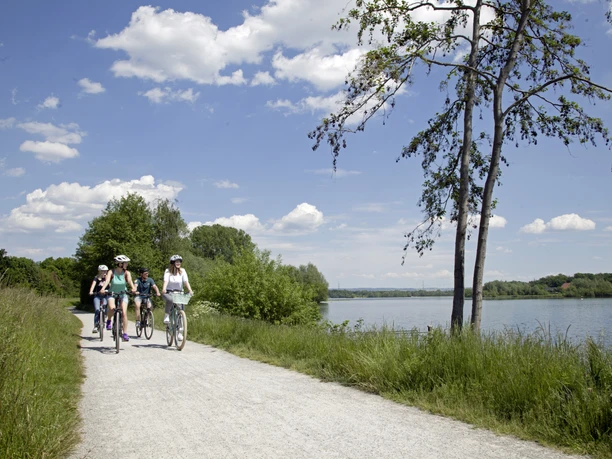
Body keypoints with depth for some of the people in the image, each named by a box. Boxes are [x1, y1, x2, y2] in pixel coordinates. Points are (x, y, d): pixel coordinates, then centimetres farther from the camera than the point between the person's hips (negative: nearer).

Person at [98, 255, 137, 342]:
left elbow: (130, 281, -29)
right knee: (112, 308, -30)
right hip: (112, 293, -1)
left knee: (124, 313, -14)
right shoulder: (111, 272, -15)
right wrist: (103, 289, -49)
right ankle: (109, 320, 2)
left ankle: (125, 333, -5)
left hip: (123, 294, 1)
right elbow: (107, 281, -30)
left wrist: (133, 288, -50)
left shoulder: (126, 273, -12)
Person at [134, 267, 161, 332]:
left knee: (149, 306, -24)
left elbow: (155, 286, -16)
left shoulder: (150, 280, -4)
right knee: (137, 305, -31)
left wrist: (157, 292, -36)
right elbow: (135, 286, -27)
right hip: (138, 296, -2)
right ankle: (138, 321, -24)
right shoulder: (138, 280, -9)